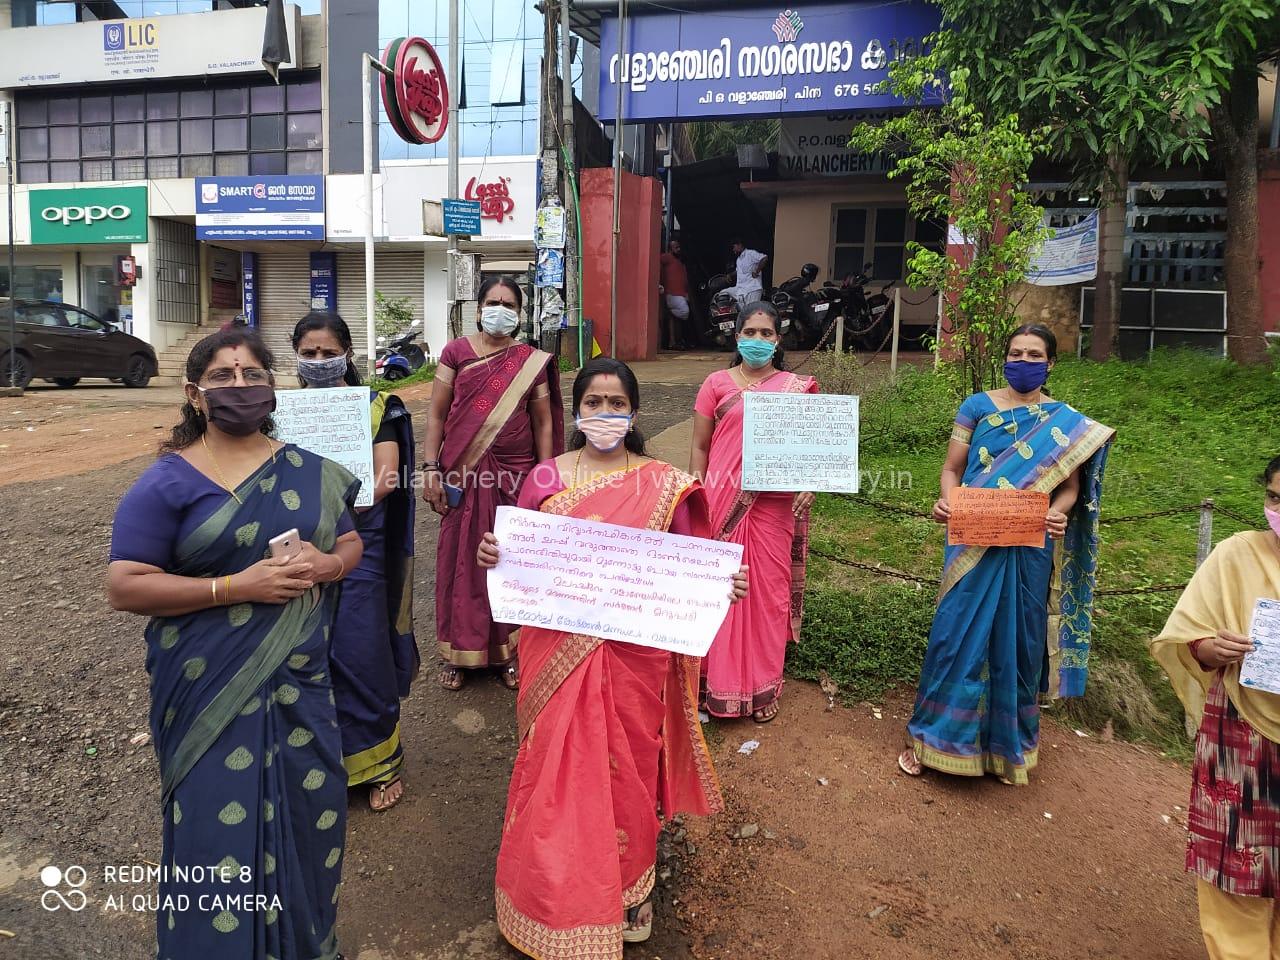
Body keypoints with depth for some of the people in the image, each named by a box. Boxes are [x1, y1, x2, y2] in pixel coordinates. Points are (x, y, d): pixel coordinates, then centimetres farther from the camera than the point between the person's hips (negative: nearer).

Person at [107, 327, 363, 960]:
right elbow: (124, 587, -11)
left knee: (310, 814, 11)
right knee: (219, 825, 1)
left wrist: (328, 564, -10)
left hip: (300, 678, 4)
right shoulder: (165, 483, -6)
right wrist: (236, 586, -19)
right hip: (210, 689, -3)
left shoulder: (308, 472, 7)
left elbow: (351, 543, 15)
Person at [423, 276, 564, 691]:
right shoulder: (456, 352, 3)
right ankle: (456, 652, 20)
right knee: (461, 560, 6)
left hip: (515, 475, 1)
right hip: (462, 474, -1)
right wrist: (431, 470, -4)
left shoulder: (532, 361, 5)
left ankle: (507, 650, 22)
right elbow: (436, 414, 3)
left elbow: (544, 423, 7)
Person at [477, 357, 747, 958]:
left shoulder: (664, 485, -1)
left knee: (627, 769, 13)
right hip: (558, 654, 1)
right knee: (557, 772, 9)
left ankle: (626, 891, 39)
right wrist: (492, 555, -15)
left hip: (635, 654, 0)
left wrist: (721, 582, -18)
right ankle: (557, 895, 34)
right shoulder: (547, 478, 0)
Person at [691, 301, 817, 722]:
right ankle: (723, 683, 17)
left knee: (769, 589, 6)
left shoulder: (795, 388, 7)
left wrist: (808, 484, -8)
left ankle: (764, 687, 20)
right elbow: (699, 446, 5)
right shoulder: (717, 384, 4)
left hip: (774, 505, 1)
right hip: (724, 502, -1)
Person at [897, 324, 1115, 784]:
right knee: (957, 635, -1)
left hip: (1030, 549, 1)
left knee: (1019, 642, 8)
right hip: (974, 543, -1)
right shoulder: (977, 406, 4)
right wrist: (947, 502, -19)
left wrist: (1057, 513, -19)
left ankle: (1008, 744, 26)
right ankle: (932, 738, 14)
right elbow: (952, 469, 2)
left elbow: (1071, 487, 3)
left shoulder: (1066, 422, 6)